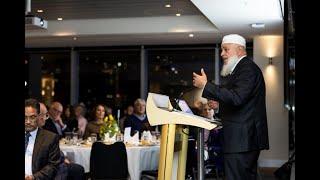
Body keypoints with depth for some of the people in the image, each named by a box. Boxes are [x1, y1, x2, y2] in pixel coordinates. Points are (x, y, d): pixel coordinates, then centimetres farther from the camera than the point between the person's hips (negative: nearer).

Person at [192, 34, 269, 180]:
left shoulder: (248, 68, -12)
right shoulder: (240, 68, 20)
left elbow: (236, 98, -24)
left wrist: (205, 85, -21)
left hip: (241, 139, -11)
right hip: (246, 138, 11)